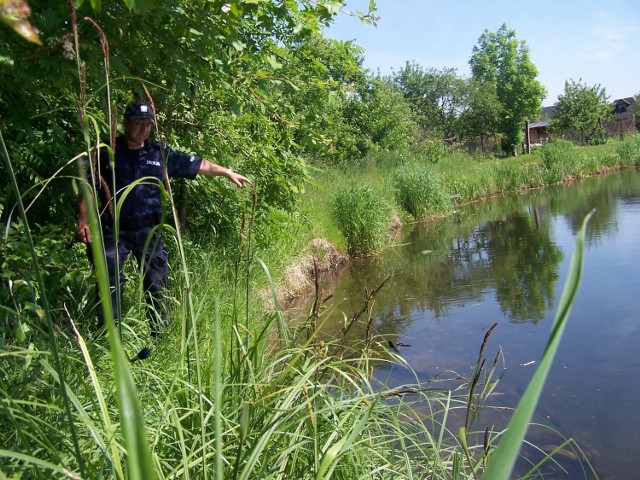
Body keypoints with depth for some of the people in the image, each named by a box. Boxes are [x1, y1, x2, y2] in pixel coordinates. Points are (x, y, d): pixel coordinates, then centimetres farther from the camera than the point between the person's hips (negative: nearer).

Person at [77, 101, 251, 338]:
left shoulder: (160, 153, 6)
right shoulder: (106, 152, 0)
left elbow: (198, 164, 12)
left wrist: (227, 172, 12)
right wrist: (83, 220, -9)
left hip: (148, 231, 2)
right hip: (114, 230, -2)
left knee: (157, 285, 7)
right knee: (109, 283, -2)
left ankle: (158, 336, 22)